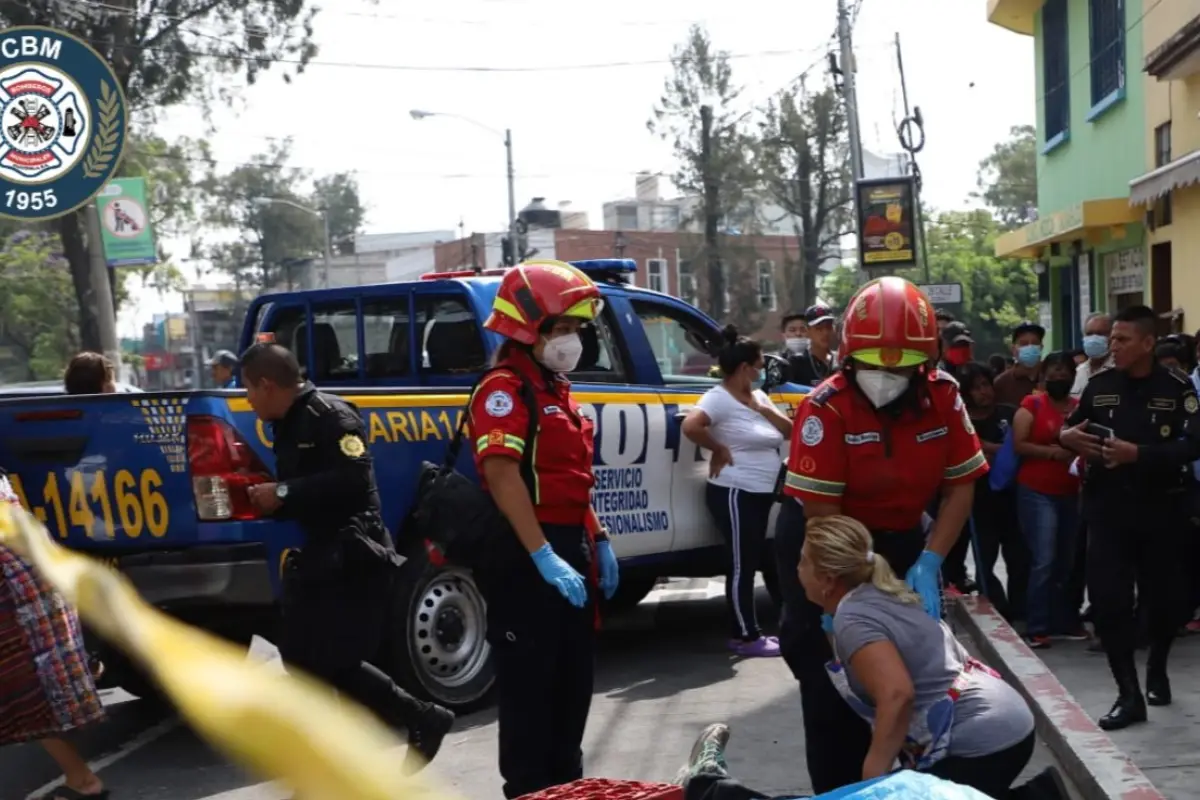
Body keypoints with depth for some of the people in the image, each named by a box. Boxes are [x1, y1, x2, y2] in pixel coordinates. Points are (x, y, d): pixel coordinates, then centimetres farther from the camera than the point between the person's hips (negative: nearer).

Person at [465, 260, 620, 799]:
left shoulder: (556, 390, 16)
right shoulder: (504, 390, -14)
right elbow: (501, 473, -25)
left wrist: (598, 540, 16)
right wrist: (543, 556, -30)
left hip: (571, 547, 10)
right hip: (527, 555, -10)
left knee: (574, 677, 17)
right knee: (531, 682, -2)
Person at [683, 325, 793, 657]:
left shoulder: (759, 396, 12)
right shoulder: (719, 398, -15)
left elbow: (789, 431, 13)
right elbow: (690, 426, -30)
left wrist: (765, 409, -3)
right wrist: (718, 449, -18)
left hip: (761, 493, 9)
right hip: (735, 493, -9)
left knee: (750, 563, 13)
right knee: (741, 565, -3)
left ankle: (747, 632, 21)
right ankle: (746, 637, 2)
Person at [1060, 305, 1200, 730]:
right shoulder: (1099, 385, 3)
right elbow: (1071, 426, 16)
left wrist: (1138, 453, -25)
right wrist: (1066, 436, -8)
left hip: (1161, 507, -1)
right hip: (1109, 507, 2)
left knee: (1165, 596, 10)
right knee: (1108, 599, -8)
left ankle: (1157, 667, 38)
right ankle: (1129, 695, -3)